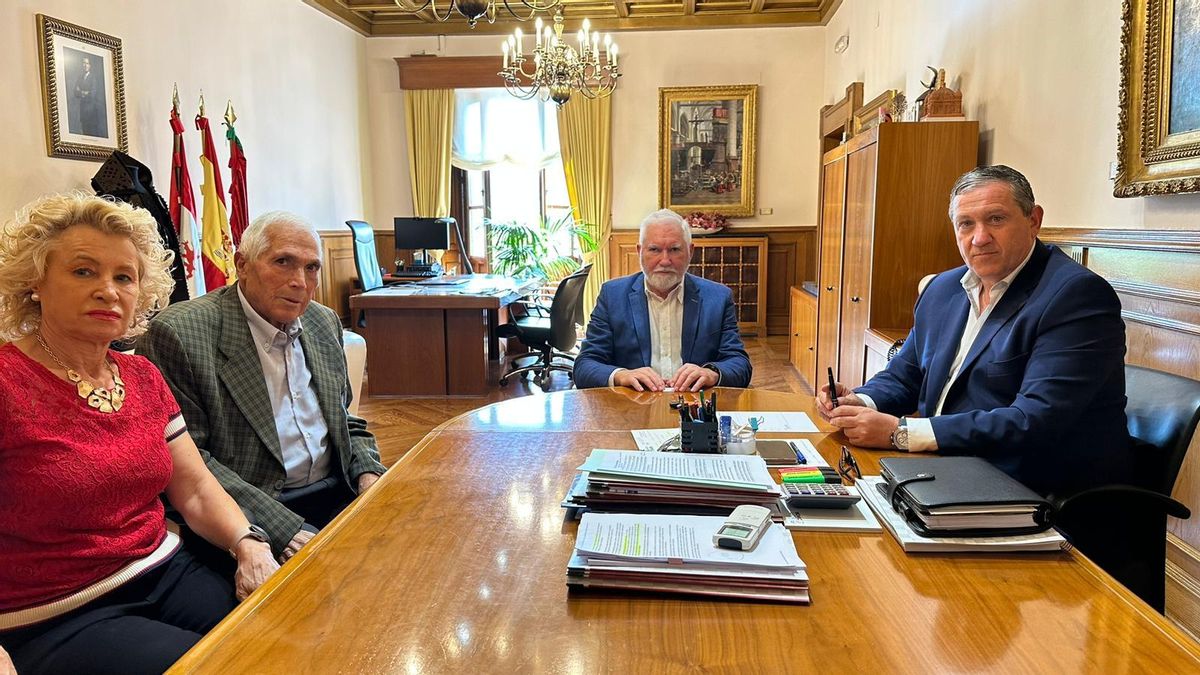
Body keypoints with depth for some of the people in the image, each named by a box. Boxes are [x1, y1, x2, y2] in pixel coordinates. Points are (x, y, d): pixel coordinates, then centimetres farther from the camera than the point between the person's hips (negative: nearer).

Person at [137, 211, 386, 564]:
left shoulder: (324, 323, 12)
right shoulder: (180, 333, -10)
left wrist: (368, 476, -2)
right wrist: (281, 527, -21)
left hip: (336, 495, 7)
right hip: (253, 515, -7)